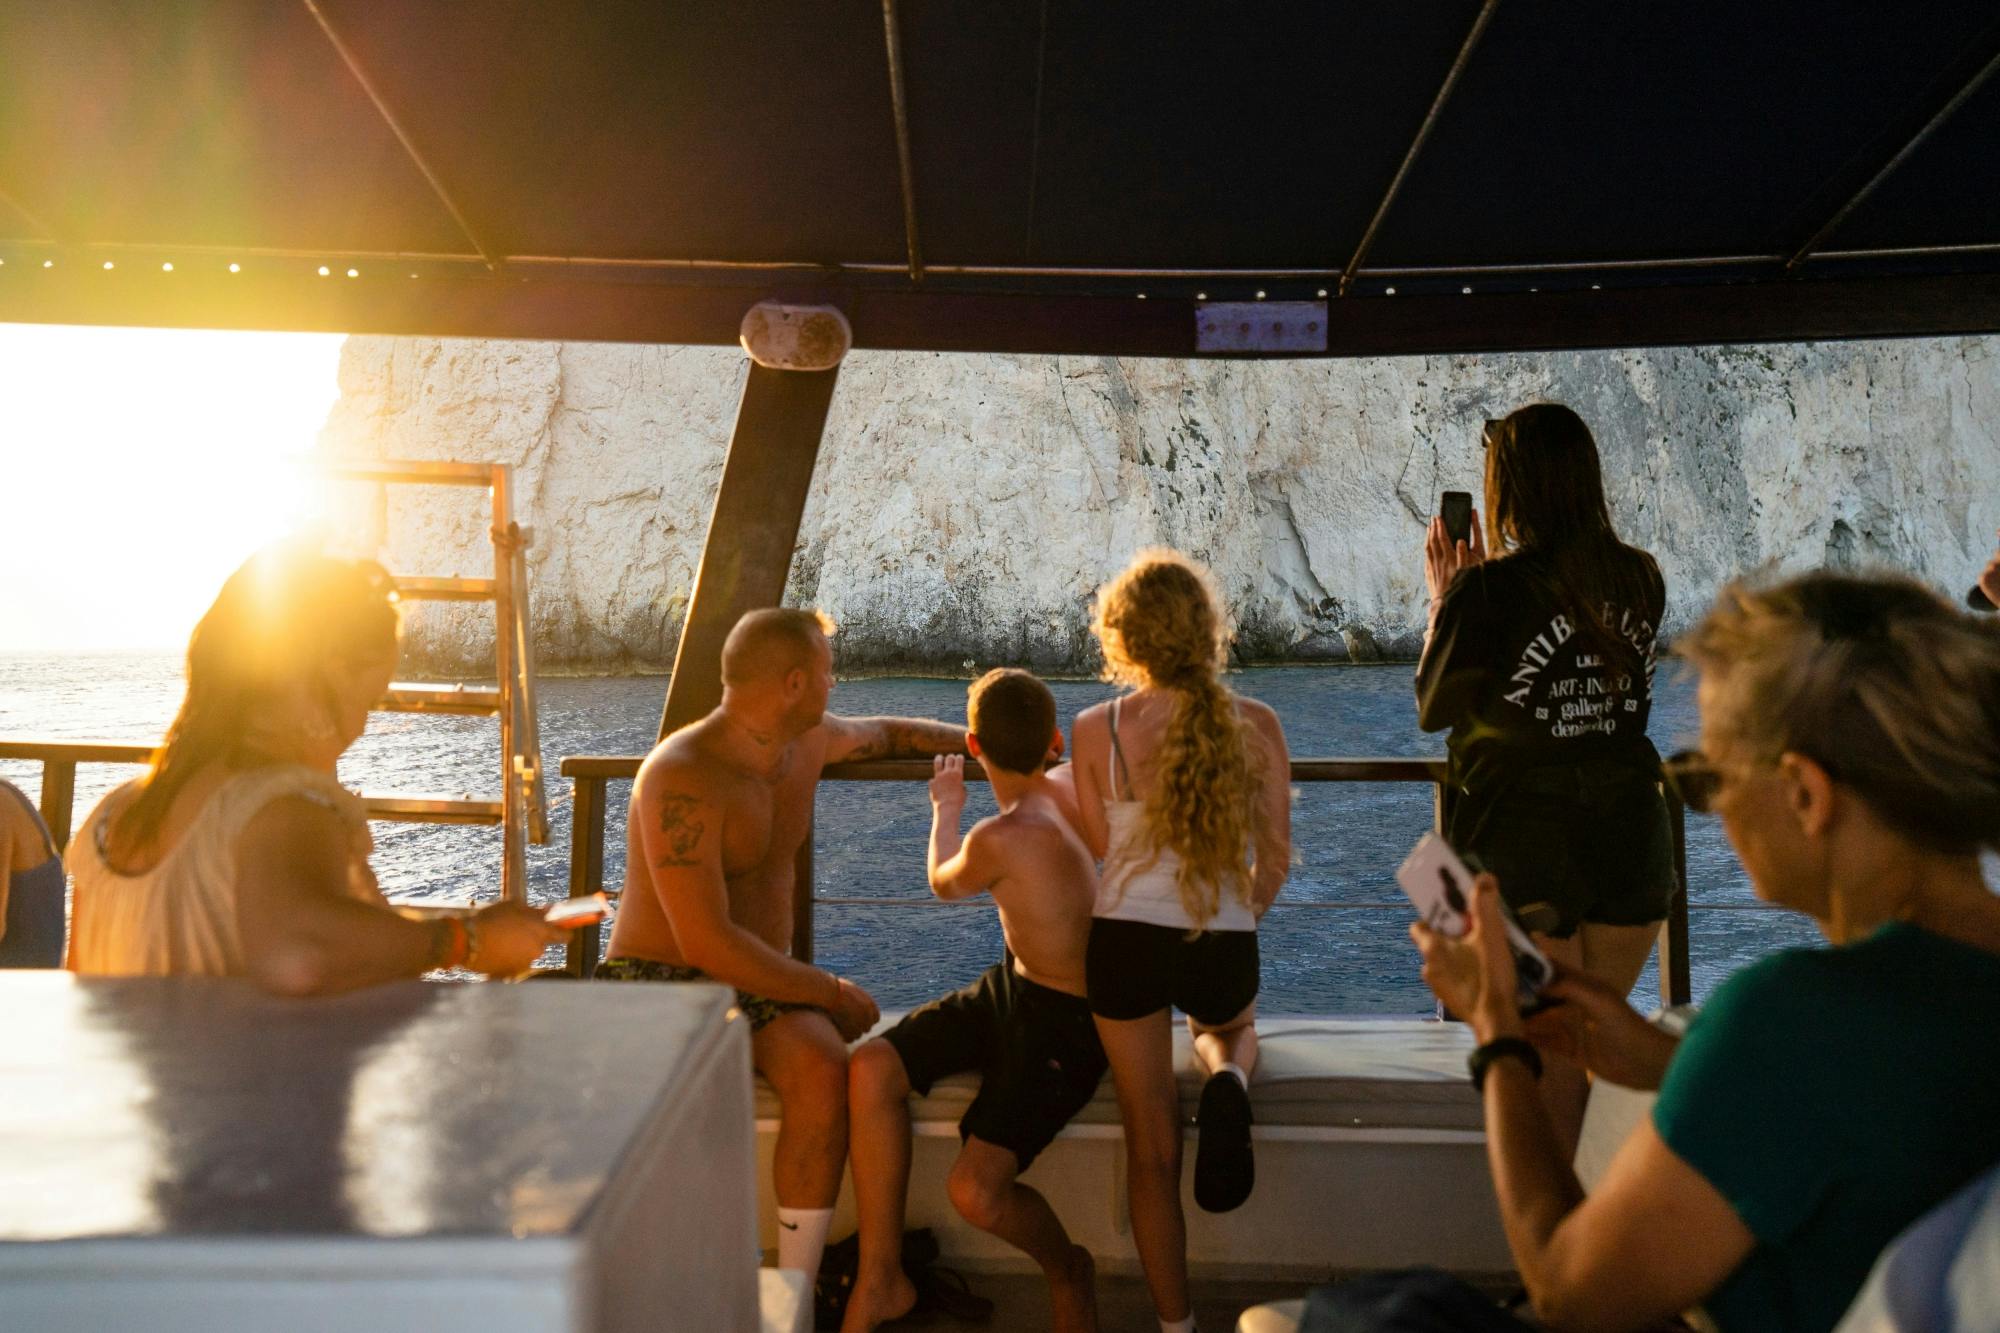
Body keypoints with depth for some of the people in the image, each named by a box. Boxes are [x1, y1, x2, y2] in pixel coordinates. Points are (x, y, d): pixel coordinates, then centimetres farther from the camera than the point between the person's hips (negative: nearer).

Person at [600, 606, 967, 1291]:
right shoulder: (682, 778, -20)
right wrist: (830, 990, -17)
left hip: (763, 983, 5)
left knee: (822, 1067, -28)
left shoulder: (810, 741, 6)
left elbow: (889, 732, 30)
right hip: (660, 979, -5)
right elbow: (708, 944, -24)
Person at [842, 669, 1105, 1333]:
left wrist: (946, 809, 18)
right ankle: (880, 1278, 5)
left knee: (975, 1190, -20)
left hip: (1065, 1025, -9)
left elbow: (945, 883, 0)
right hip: (1010, 987, 9)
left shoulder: (1000, 838, -25)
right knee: (871, 1068, -6)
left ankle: (1068, 1271, 15)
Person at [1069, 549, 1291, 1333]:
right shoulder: (1256, 726, -5)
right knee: (1231, 1027, 37)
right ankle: (1228, 1081, 2)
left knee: (1152, 1147, 15)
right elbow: (1275, 859, 2)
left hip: (1125, 941, 0)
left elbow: (1098, 846, 4)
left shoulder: (1097, 730, -8)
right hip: (1225, 948, 1)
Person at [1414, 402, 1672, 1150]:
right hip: (1632, 839, 5)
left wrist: (1443, 600, 7)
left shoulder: (1487, 594, -17)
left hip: (1524, 850, -5)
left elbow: (1434, 711, -3)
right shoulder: (1640, 580, -1)